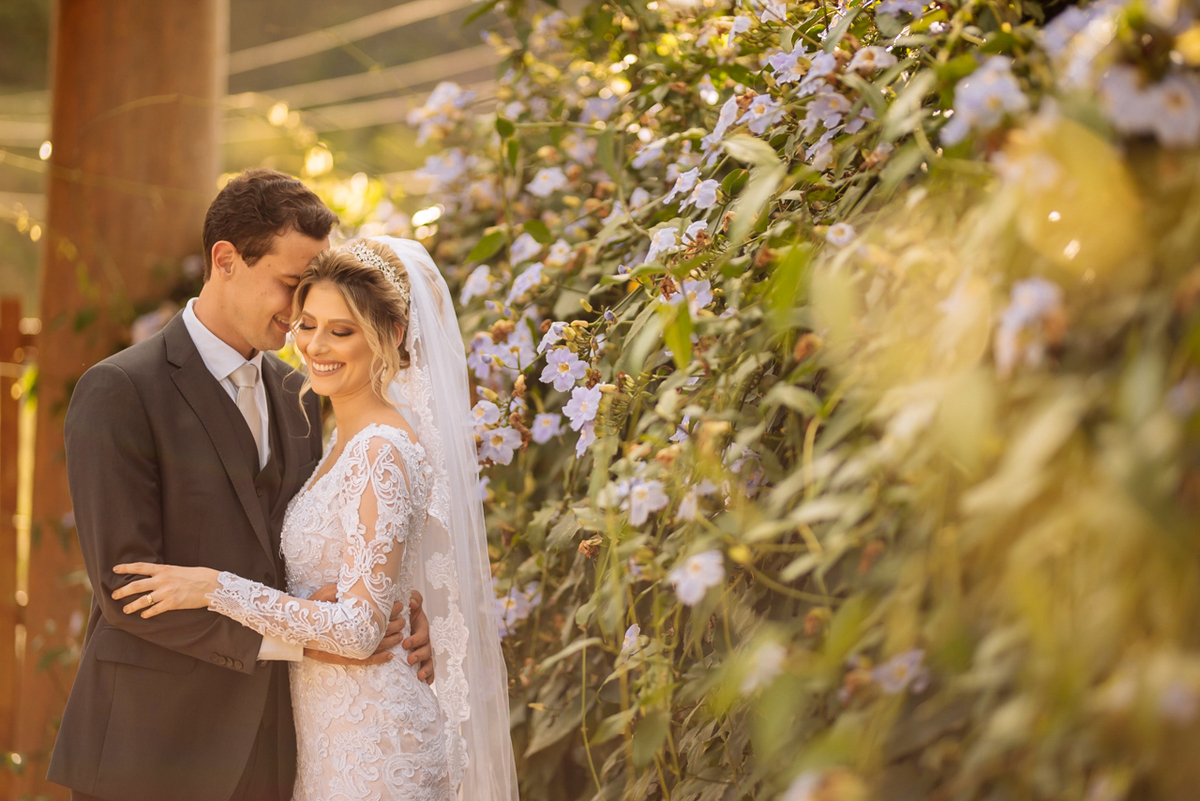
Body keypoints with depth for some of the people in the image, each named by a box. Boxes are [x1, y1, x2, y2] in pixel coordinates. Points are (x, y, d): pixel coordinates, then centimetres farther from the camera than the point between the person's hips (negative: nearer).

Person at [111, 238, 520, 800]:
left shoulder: (383, 451, -18)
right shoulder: (350, 441, 11)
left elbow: (359, 627, -22)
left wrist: (216, 588, -22)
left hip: (372, 740, -9)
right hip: (332, 730, 9)